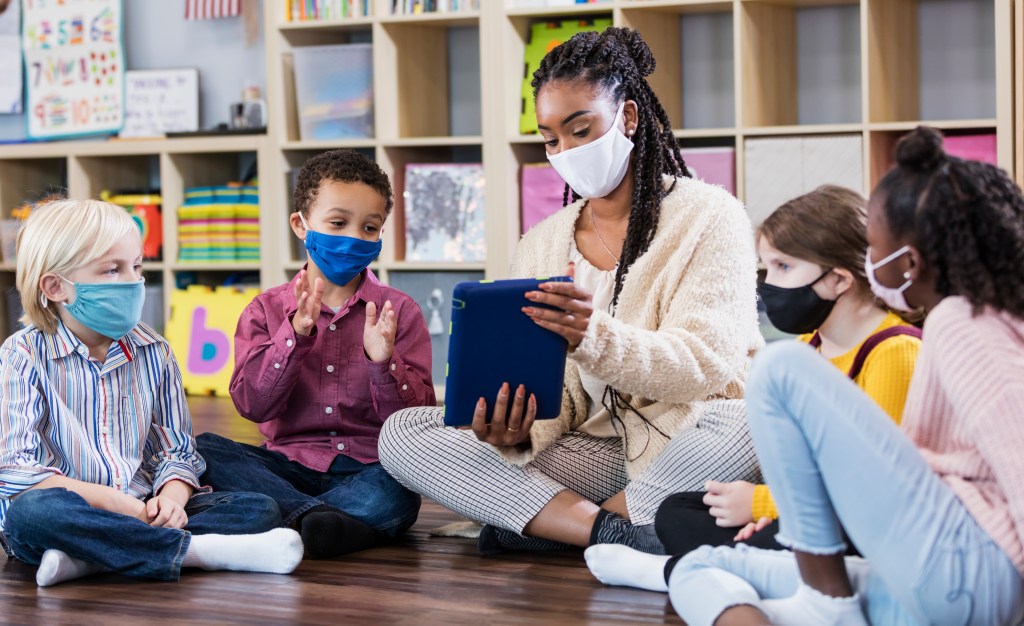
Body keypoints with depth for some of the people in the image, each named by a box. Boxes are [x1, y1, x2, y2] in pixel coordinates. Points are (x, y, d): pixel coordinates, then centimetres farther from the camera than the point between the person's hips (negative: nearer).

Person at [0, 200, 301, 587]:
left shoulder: (152, 351, 10)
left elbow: (177, 451, 9)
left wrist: (171, 499, -16)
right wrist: (112, 501, -22)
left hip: (144, 512, 5)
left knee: (260, 510, -16)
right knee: (31, 510, -39)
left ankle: (90, 558, -30)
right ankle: (196, 549, -32)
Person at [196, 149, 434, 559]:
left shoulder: (398, 311, 6)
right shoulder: (267, 310, 8)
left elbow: (415, 417, -2)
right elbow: (253, 405, -5)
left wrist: (383, 362, -20)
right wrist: (296, 335, -16)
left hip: (369, 469, -2)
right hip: (291, 464, 2)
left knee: (398, 494, -36)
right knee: (203, 449, -24)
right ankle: (313, 515, -38)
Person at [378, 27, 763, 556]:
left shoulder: (709, 216, -1)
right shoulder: (542, 245, 13)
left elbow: (707, 366, -13)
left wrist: (596, 338, -31)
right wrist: (518, 433, -19)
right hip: (590, 450, 4)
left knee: (752, 424, -39)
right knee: (402, 434, -13)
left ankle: (541, 524, -22)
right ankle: (615, 531, -26)